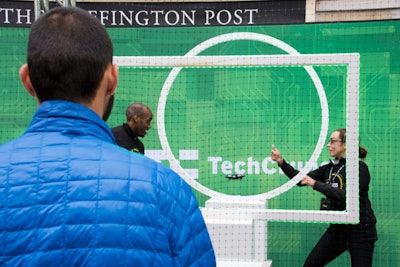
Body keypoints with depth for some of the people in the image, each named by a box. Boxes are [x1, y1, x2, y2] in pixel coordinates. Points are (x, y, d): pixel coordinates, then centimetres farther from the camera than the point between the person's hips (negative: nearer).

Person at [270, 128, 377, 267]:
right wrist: (281, 162, -6)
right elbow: (301, 179, 6)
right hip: (337, 229, 7)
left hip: (360, 231, -7)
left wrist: (316, 184, -25)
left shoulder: (360, 168, -13)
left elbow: (346, 196, -25)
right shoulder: (330, 167, 7)